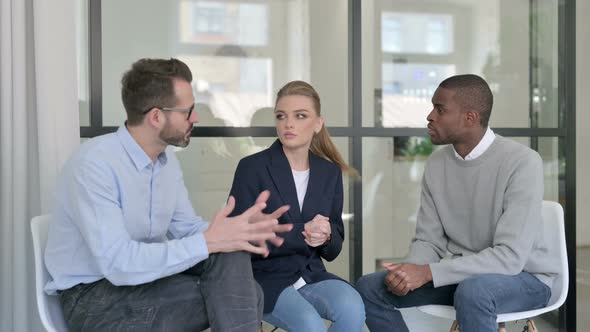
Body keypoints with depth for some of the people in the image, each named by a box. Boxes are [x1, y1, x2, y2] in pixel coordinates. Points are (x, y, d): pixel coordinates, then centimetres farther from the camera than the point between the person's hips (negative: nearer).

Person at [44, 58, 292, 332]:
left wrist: (241, 230, -13)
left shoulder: (167, 160, 3)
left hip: (146, 277, 7)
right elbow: (118, 263, -29)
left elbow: (185, 228, 7)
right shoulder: (94, 164, -23)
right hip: (93, 295, -7)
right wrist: (207, 242, -30)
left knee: (229, 252, -17)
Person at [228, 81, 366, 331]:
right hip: (264, 278, -4)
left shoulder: (330, 172, 6)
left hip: (312, 275, 4)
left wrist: (325, 237, -14)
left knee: (352, 307, -26)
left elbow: (333, 250, 10)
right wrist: (301, 235, -22)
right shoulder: (252, 167, -7)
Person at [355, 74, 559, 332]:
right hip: (464, 273, 6)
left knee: (471, 292, -39)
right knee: (370, 288, -8)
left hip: (523, 276, -6)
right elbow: (429, 240, 1)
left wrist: (428, 273, -31)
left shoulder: (521, 162, -21)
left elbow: (510, 256, -26)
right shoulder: (436, 164, -1)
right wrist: (409, 270, -23)